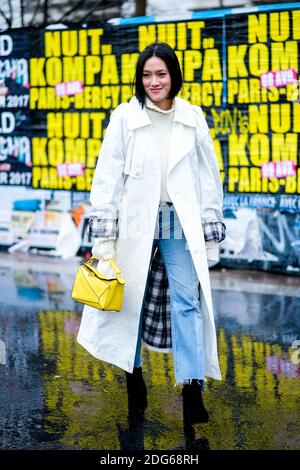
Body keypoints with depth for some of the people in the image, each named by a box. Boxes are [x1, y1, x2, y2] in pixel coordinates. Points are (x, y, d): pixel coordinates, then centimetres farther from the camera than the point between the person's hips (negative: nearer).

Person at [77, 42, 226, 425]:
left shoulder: (193, 119, 4)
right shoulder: (124, 117, -1)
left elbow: (209, 176, 8)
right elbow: (107, 177, -2)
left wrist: (211, 234, 5)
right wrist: (104, 235, -6)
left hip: (181, 223, 1)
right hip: (137, 222, 0)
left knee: (187, 300, -7)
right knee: (133, 297, 10)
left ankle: (192, 387, -8)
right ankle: (133, 370, 30)